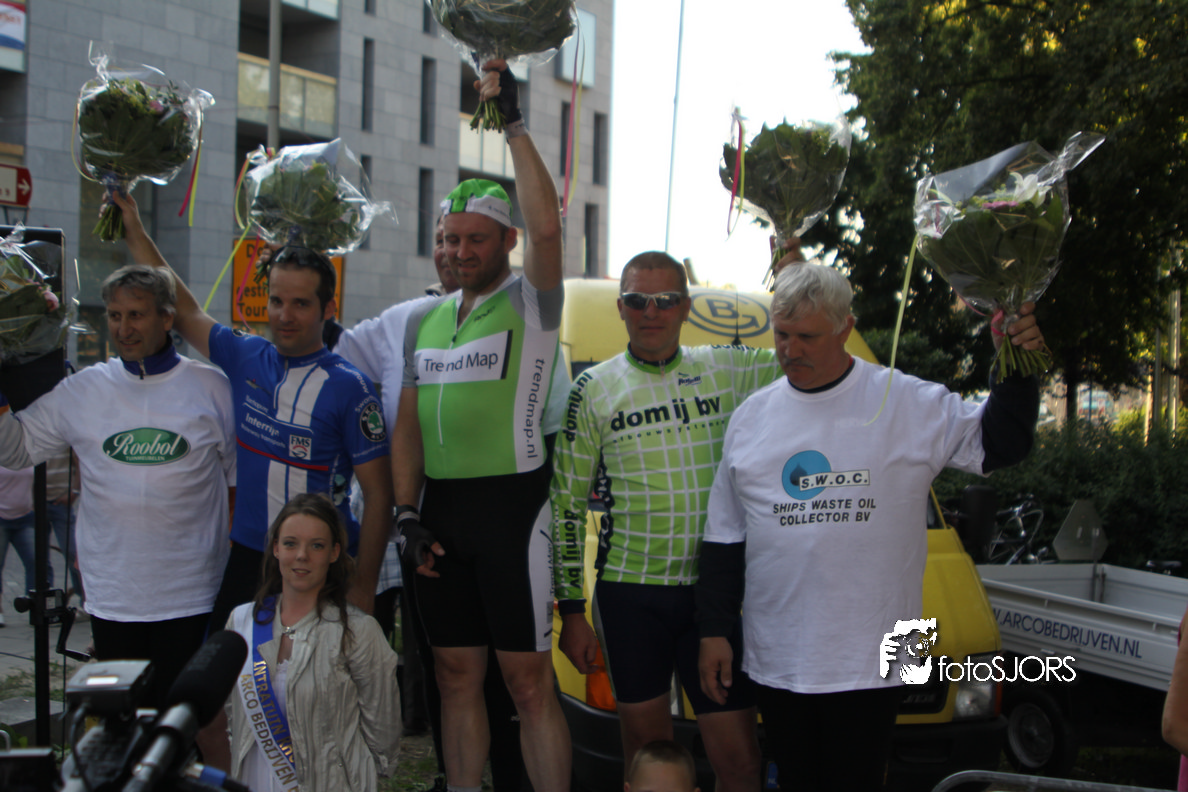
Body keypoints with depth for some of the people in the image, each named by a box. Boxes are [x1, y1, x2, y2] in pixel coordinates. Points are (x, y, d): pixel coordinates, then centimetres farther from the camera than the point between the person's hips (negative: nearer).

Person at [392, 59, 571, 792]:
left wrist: (515, 124, -20)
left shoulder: (529, 305, -2)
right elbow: (409, 424, 15)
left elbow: (547, 226, -22)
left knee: (529, 680, -3)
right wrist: (407, 514, 5)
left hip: (510, 505, -6)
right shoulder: (426, 321, 16)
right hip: (441, 508, 6)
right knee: (457, 675, 12)